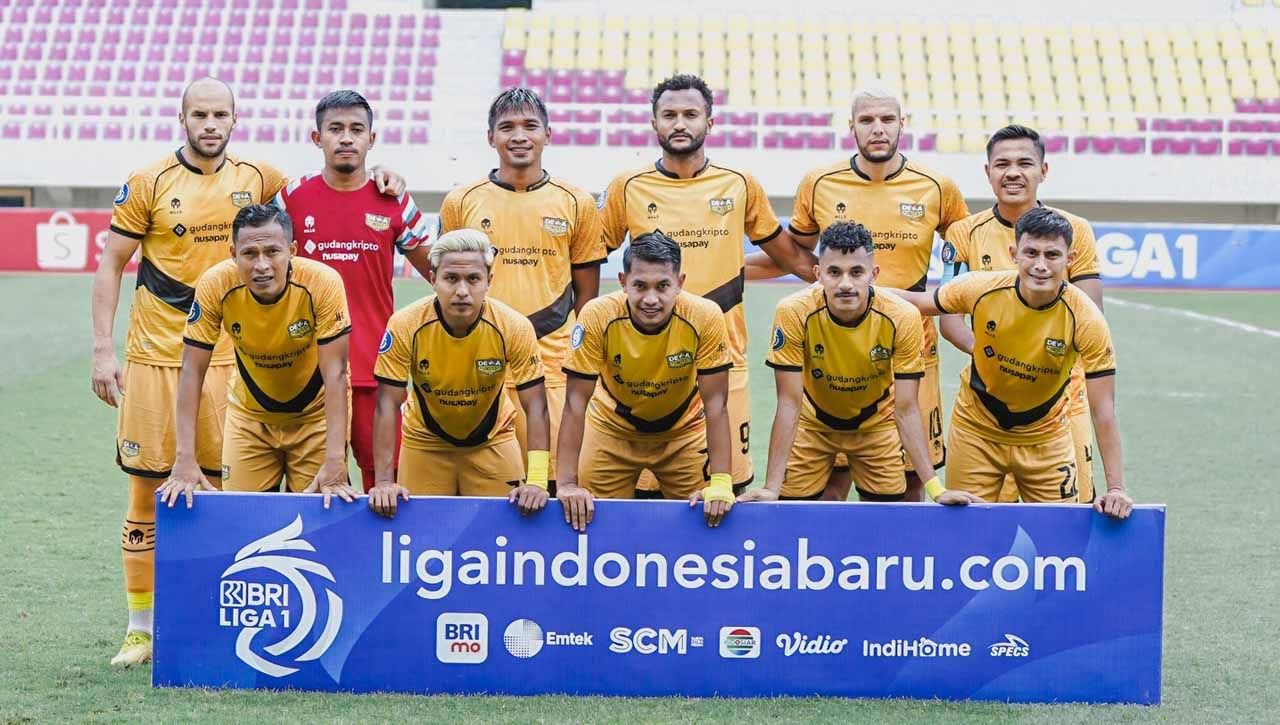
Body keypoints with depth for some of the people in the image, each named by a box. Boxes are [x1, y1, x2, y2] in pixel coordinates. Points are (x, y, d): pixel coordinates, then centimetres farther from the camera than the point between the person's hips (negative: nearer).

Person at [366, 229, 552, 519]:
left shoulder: (514, 328, -25)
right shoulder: (404, 326, -25)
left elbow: (535, 408, -22)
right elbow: (387, 406, -22)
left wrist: (536, 481, -33)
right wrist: (384, 481, -29)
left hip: (492, 439, 0)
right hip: (425, 440, 0)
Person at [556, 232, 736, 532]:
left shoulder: (706, 318, -28)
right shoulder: (597, 316, -29)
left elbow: (715, 405, -22)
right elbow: (576, 403, -24)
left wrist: (720, 483, -28)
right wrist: (567, 484, -29)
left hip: (684, 430, 0)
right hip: (613, 428, 0)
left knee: (708, 516, -3)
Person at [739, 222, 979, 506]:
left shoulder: (903, 317, -27)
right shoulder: (794, 312, -29)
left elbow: (906, 410, -21)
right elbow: (789, 404, -25)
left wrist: (934, 486, -29)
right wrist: (771, 488, -31)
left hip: (877, 425, 1)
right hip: (813, 424, -1)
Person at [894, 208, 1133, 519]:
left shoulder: (1086, 320, -25)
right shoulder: (980, 289, -22)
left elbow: (1103, 410, -22)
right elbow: (917, 302, -1)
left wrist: (1115, 488, -27)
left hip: (1044, 437, -1)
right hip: (976, 431, 1)